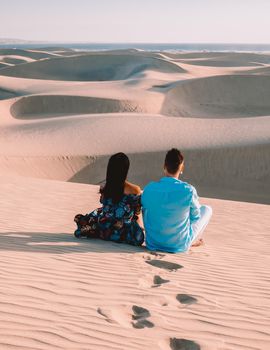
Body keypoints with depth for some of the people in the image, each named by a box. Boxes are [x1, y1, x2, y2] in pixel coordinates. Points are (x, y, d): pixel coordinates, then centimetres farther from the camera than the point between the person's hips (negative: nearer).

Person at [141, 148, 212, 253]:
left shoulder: (149, 189, -14)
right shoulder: (189, 190, -21)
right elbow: (195, 216, -3)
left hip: (152, 243, 3)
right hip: (179, 245, -2)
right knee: (206, 209, 17)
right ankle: (193, 241, 31)